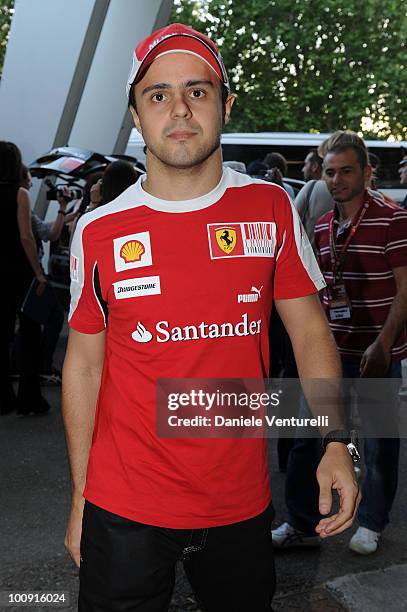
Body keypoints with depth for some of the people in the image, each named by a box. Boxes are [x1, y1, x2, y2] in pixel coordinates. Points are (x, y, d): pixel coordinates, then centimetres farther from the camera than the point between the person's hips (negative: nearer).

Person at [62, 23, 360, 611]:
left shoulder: (270, 208, -3)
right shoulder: (99, 231, -4)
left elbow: (309, 330, 2)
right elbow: (84, 365, 2)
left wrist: (337, 443, -8)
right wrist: (79, 498, 4)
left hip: (242, 505, 1)